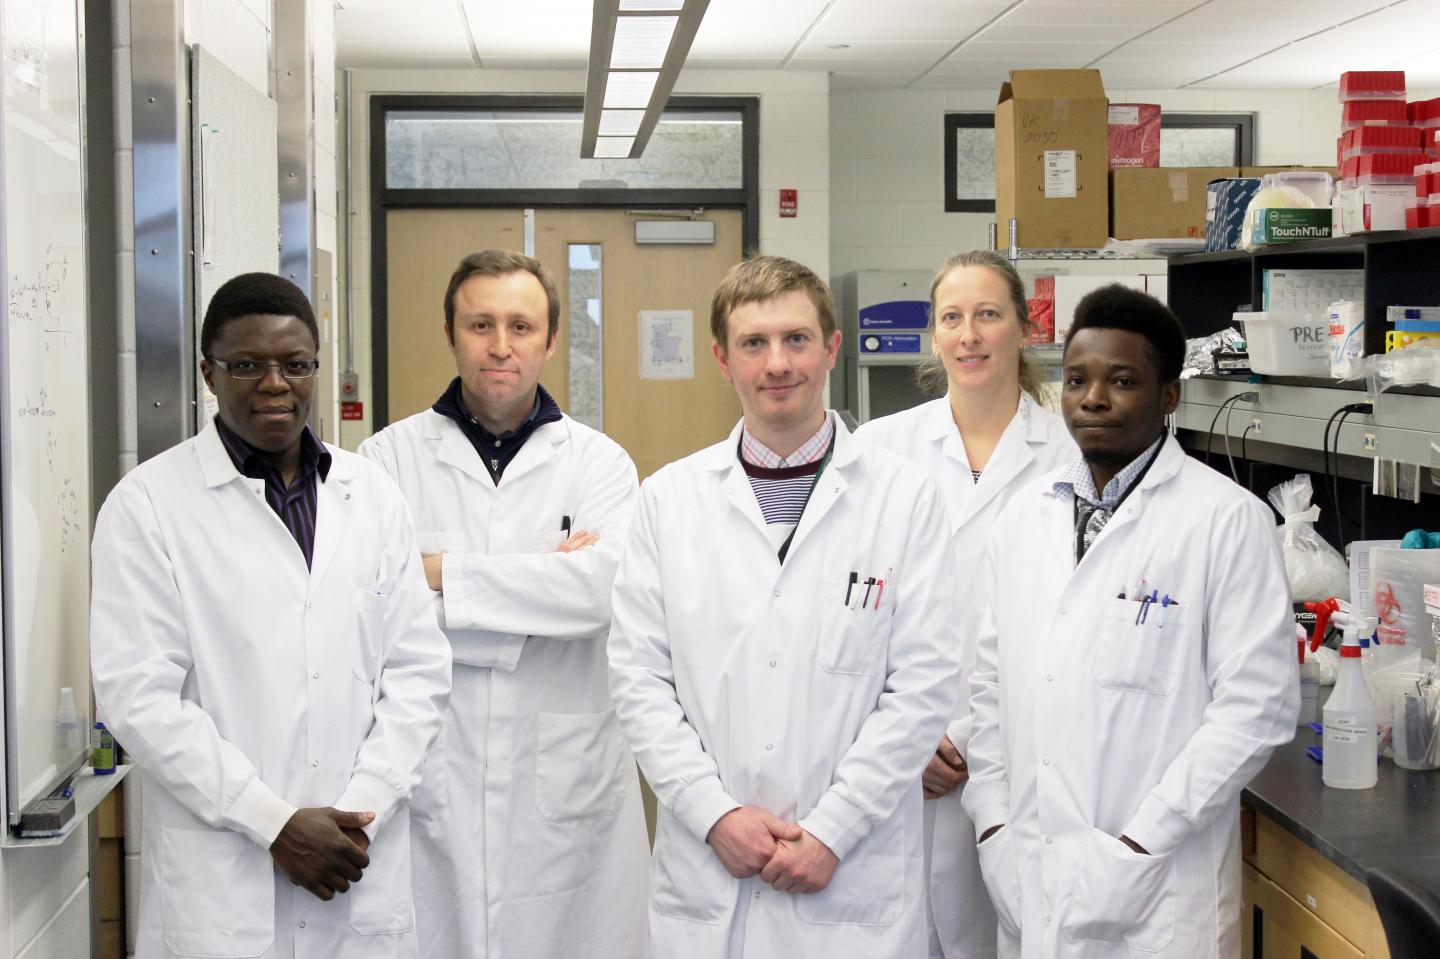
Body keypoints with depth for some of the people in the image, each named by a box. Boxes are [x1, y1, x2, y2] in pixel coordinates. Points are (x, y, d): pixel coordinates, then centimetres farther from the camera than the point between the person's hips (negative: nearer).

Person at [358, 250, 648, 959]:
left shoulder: (599, 462, 7)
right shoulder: (388, 457, 4)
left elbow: (605, 585, -13)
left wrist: (444, 574, -11)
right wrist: (543, 588, -10)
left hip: (567, 787, 1)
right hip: (428, 787, 0)